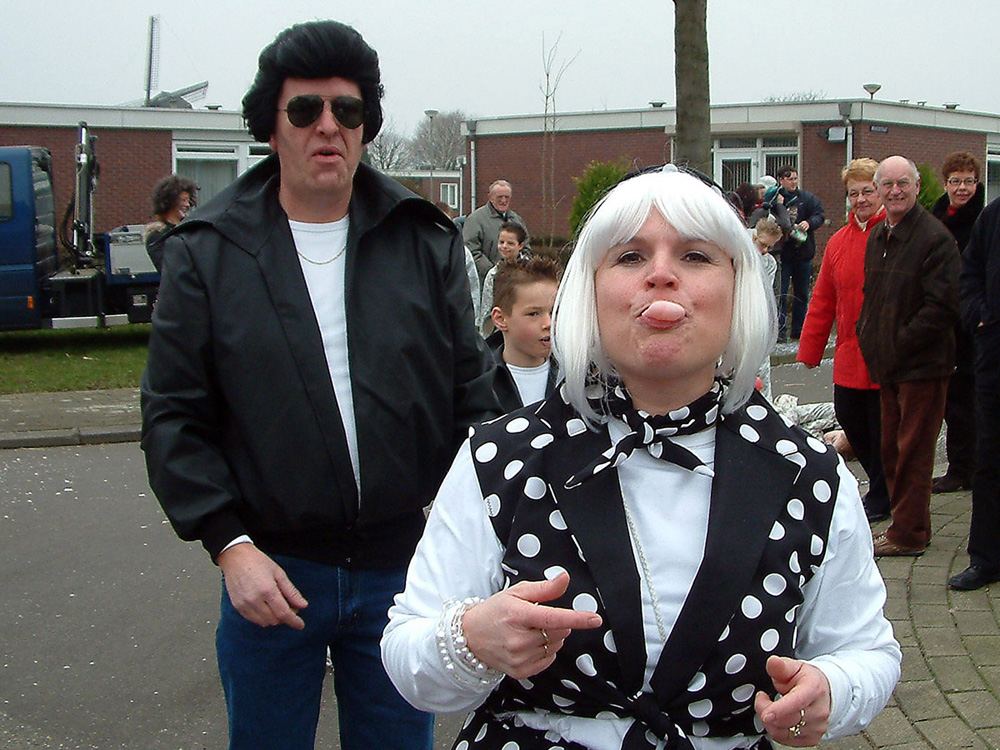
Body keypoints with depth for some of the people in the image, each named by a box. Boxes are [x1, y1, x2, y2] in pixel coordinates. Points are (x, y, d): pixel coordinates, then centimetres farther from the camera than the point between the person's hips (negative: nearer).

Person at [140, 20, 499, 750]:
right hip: (270, 571, -1)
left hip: (402, 567, 1)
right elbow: (174, 419, -2)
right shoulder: (208, 252, 0)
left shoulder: (426, 243, 4)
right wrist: (229, 544, -12)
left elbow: (472, 397, 5)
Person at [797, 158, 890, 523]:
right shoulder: (839, 242, 9)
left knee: (881, 425, 3)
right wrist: (809, 350, 10)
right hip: (849, 356, 5)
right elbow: (822, 301, 12)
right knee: (849, 419, 10)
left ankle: (880, 497, 21)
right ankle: (883, 483, 32)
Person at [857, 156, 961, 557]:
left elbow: (943, 306, -19)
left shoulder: (935, 238, -14)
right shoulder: (876, 238, 13)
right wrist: (867, 337, 10)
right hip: (888, 365, 8)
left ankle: (908, 535, 7)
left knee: (912, 450, -2)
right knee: (892, 449, 14)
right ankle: (903, 524, 26)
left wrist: (901, 343, -17)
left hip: (922, 365, -8)